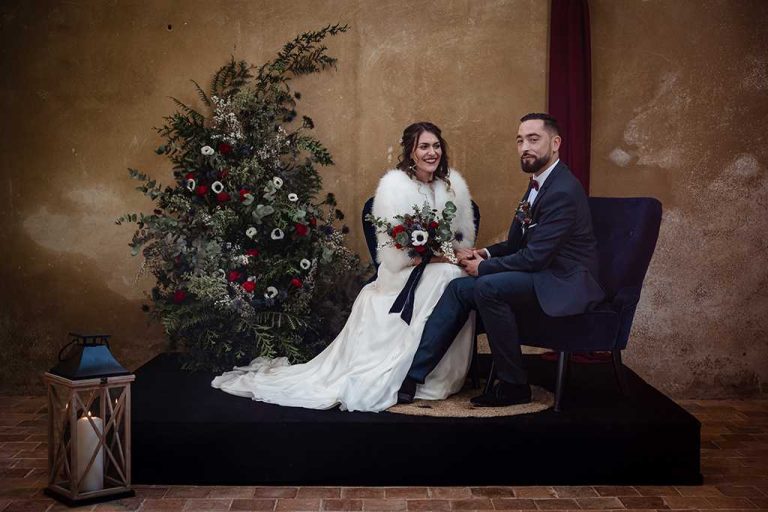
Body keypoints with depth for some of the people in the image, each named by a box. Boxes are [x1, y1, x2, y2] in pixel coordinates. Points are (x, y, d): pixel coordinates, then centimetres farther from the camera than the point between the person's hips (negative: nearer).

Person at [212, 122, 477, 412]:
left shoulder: (453, 183, 7)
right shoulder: (394, 186, -11)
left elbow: (466, 239, 13)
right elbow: (396, 257, -16)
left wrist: (453, 251, -9)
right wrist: (441, 255, -15)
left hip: (440, 273, 6)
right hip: (403, 278, -6)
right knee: (449, 274, -31)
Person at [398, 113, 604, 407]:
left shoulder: (563, 191, -19)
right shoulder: (538, 184, 12)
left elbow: (534, 258, -23)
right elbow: (517, 244, 19)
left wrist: (483, 268, -11)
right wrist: (486, 254, 0)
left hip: (563, 284, -10)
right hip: (541, 274, 10)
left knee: (488, 287, -29)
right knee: (459, 288, -2)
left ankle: (514, 386, -15)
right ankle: (411, 376, -5)